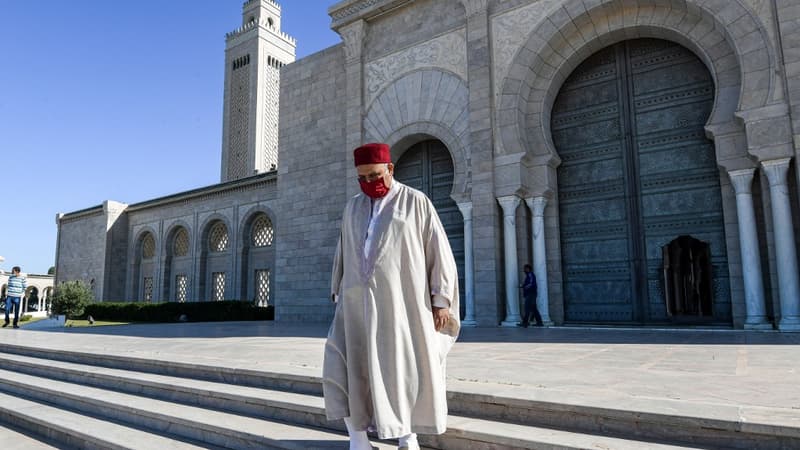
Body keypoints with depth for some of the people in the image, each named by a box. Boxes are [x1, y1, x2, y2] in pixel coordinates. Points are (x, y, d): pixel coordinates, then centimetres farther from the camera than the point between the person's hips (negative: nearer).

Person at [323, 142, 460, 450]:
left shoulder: (417, 203, 0)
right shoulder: (353, 208, 13)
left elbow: (439, 251, -2)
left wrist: (442, 300, -7)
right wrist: (338, 294, 15)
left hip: (402, 302, -3)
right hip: (359, 302, 4)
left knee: (407, 369, 3)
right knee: (344, 367, -8)